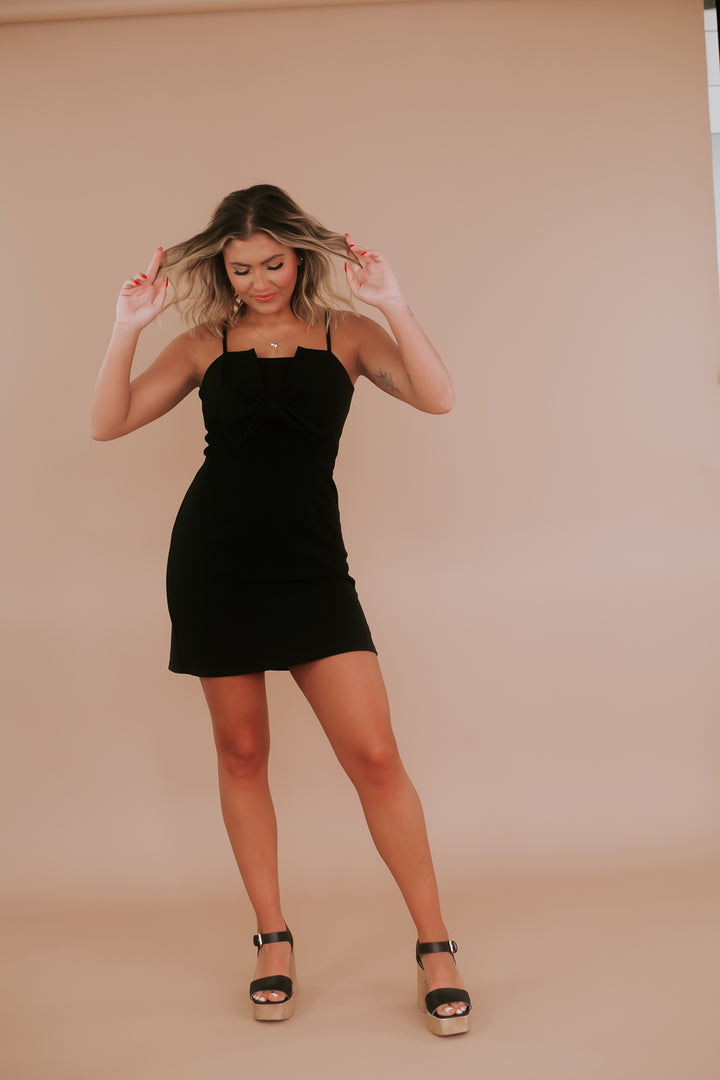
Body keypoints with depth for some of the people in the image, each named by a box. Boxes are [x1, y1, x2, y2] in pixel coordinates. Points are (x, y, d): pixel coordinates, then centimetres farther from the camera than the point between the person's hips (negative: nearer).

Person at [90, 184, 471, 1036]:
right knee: (241, 751, 7)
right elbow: (108, 423, 2)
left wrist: (392, 303, -16)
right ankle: (273, 940, 24)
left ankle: (435, 948, 8)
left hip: (311, 562, -1)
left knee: (373, 755, -7)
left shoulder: (344, 332, 5)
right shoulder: (205, 343, 7)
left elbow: (436, 398, -9)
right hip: (214, 558, 2)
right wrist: (127, 328, -9)